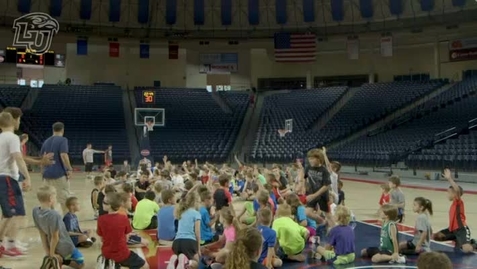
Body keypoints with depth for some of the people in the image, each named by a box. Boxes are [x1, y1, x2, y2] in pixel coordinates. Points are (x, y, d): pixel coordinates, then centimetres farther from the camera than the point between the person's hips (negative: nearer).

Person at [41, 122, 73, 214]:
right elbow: (63, 155, -20)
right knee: (64, 198, 1)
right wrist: (69, 169, -14)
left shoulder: (46, 141, 13)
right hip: (59, 173, -6)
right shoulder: (62, 140, -7)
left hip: (47, 173, 6)